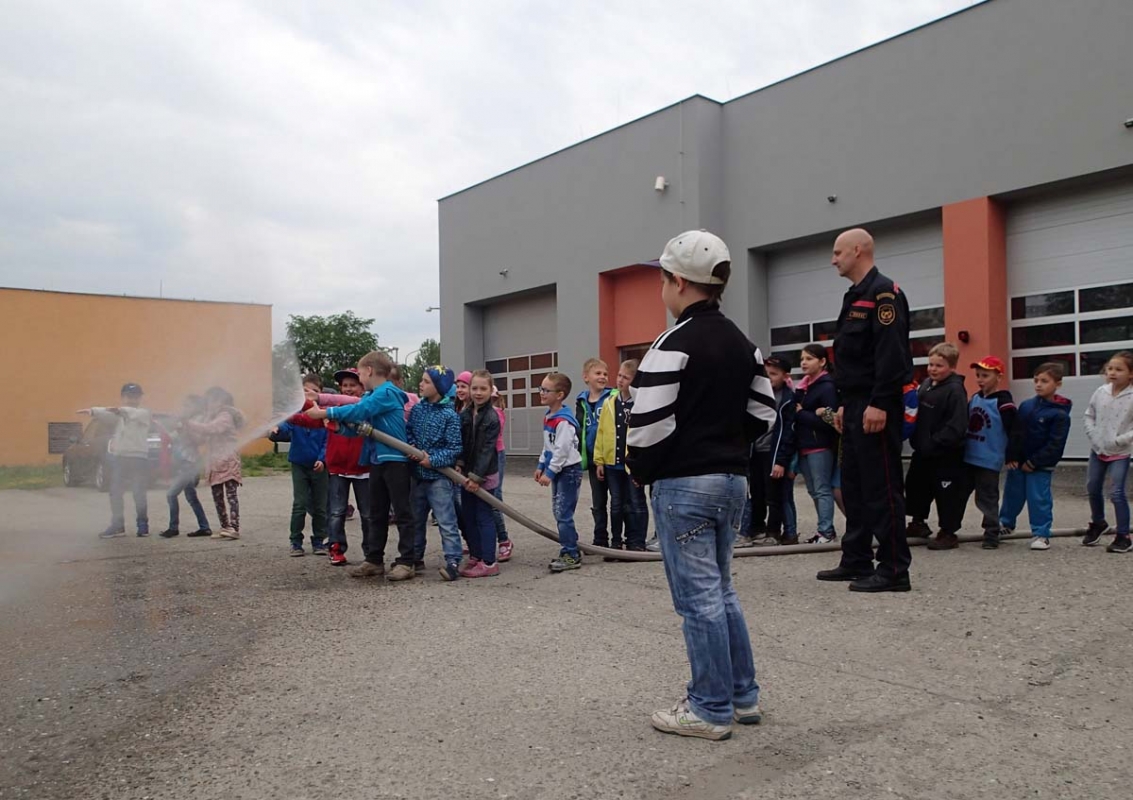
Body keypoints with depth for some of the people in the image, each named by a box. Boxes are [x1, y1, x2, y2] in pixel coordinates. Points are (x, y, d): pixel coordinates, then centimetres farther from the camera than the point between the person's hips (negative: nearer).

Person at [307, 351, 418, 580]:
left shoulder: (387, 393, -13)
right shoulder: (370, 396, 13)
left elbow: (359, 411, -24)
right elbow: (358, 425, 10)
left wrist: (325, 412, -20)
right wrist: (339, 426, -9)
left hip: (395, 459, -9)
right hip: (377, 460, 9)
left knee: (402, 511, -2)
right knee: (377, 513, 13)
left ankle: (406, 562, 3)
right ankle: (374, 559, 21)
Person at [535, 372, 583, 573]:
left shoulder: (564, 420, -20)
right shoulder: (548, 417, 10)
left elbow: (562, 450, -23)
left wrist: (550, 472, -21)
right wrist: (541, 466, 16)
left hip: (568, 470, -10)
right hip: (557, 470, 10)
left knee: (563, 513, -8)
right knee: (558, 511, 13)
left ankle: (571, 555, 0)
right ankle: (570, 550, 23)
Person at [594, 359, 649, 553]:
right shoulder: (609, 404, 5)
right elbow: (601, 433, 8)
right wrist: (599, 460, 5)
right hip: (612, 463, 5)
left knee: (636, 504, 6)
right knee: (616, 505, 14)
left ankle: (637, 543, 15)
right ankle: (616, 542, 24)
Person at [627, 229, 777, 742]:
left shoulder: (674, 344, -15)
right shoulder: (743, 345, 11)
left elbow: (650, 422, -19)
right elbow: (762, 413, 14)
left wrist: (641, 470, -3)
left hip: (684, 485, -8)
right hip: (733, 478, 9)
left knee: (698, 597, 0)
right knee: (719, 589, 18)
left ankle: (711, 710, 9)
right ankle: (742, 695, 26)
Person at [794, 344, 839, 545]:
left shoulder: (827, 387, -10)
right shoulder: (802, 386, 14)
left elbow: (828, 421, -18)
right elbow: (795, 412, 16)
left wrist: (800, 414, -12)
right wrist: (814, 415, -4)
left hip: (821, 447, -8)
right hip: (804, 446, 8)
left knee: (822, 490, -4)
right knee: (814, 491, 12)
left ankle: (826, 531, 1)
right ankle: (826, 529, 19)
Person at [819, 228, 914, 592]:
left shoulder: (883, 293, -12)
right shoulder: (856, 297, 20)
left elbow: (891, 354, -22)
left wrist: (879, 404, -26)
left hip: (875, 409, -11)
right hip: (856, 406, 11)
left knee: (882, 487, -7)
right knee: (854, 484, 14)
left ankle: (894, 571, 0)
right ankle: (856, 562, 22)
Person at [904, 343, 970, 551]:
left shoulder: (955, 390, -17)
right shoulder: (926, 384, 8)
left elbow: (956, 426, -24)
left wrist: (933, 444, -25)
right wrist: (916, 439, 7)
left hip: (946, 455, -9)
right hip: (923, 451, 9)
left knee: (947, 494, 2)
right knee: (915, 485, 19)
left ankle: (948, 533, 14)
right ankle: (918, 522, 36)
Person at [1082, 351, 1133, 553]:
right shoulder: (1101, 392, -2)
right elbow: (1089, 415, 9)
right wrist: (1092, 435, -3)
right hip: (1098, 449, 5)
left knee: (1117, 493, -9)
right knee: (1092, 489, 16)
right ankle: (1097, 523, 39)